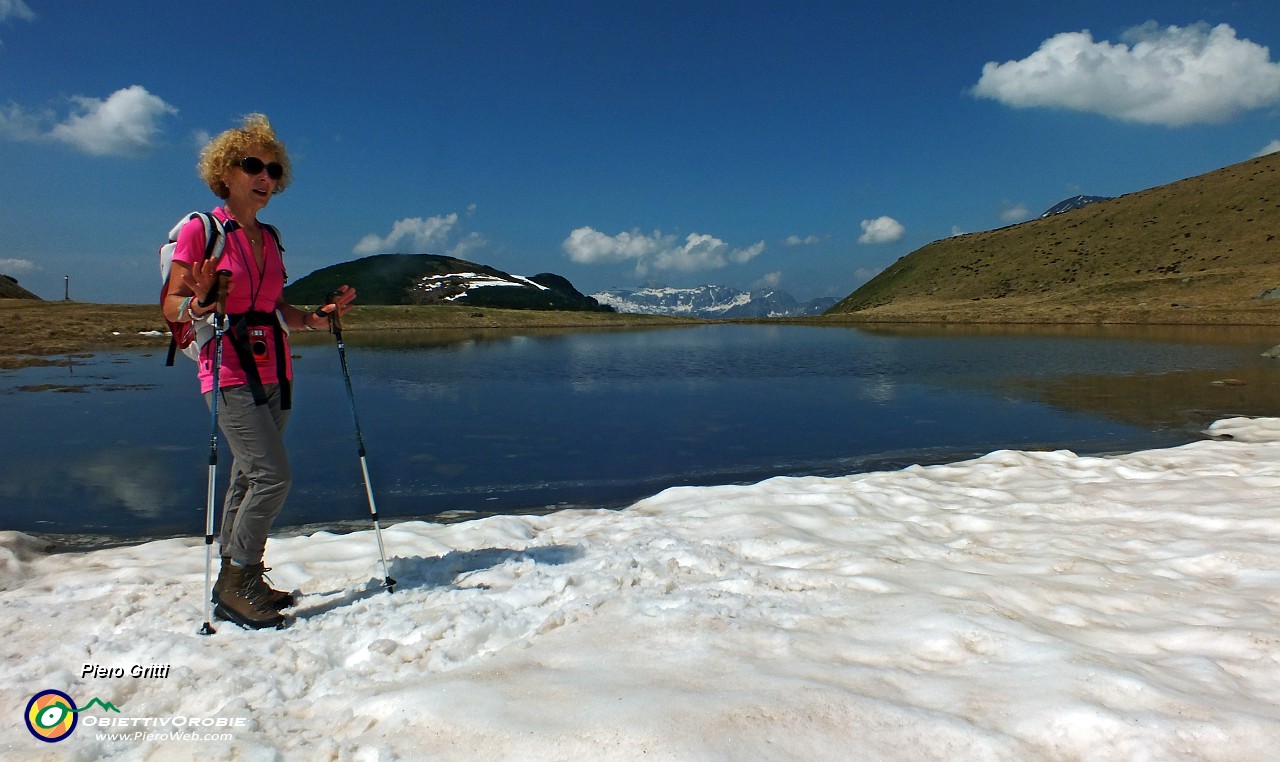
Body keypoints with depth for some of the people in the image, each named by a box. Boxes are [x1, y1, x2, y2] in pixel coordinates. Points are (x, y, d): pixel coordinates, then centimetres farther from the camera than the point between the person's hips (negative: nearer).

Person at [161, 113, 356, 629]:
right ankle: (234, 584, 1)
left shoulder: (269, 238, 14)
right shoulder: (201, 229, -4)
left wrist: (317, 317, 4)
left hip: (274, 375, 6)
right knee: (273, 475, -14)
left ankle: (240, 582, 19)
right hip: (230, 373, -6)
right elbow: (171, 306, -5)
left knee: (250, 478, 9)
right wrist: (197, 305, -26)